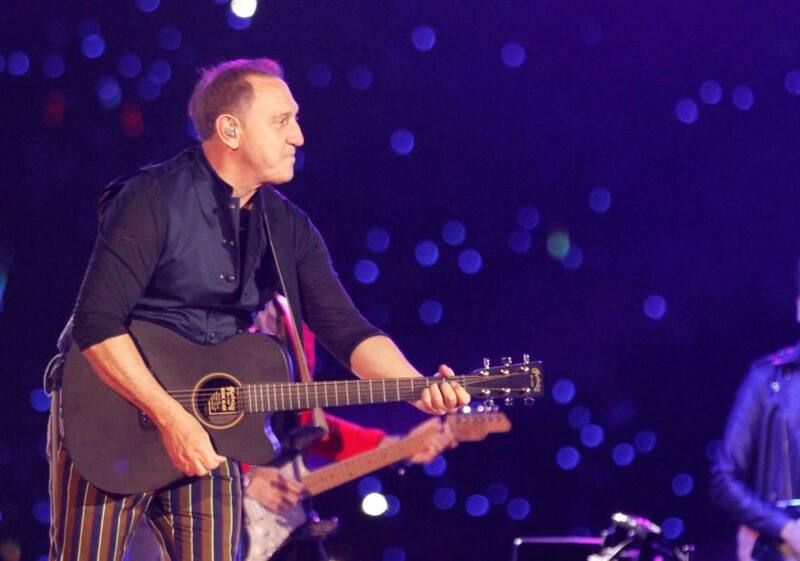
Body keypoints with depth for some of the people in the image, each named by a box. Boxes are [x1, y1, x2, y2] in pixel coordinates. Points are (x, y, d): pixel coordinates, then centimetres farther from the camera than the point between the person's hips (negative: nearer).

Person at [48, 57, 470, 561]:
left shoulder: (290, 230, 6)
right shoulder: (154, 200, -14)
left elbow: (346, 329, 0)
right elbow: (96, 324, -20)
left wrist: (418, 387, -18)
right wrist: (170, 416, -25)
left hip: (209, 428, 6)